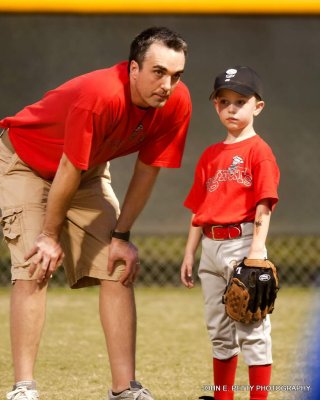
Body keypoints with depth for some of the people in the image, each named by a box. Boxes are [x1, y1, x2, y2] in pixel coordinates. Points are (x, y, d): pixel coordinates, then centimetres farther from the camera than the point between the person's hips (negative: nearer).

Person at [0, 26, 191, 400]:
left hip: (89, 169, 6)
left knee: (119, 269, -4)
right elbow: (68, 172, -29)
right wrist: (51, 235, -19)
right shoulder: (100, 96, -39)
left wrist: (121, 236, -7)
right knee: (34, 268, -19)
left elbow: (147, 171, -8)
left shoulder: (176, 103, -20)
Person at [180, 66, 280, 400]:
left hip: (242, 244, -7)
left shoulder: (259, 151, -5)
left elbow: (263, 206, -12)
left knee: (251, 328, -6)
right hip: (211, 247, 7)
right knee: (219, 331, 14)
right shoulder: (210, 155, 15)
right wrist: (190, 253, 13)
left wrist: (256, 251, -20)